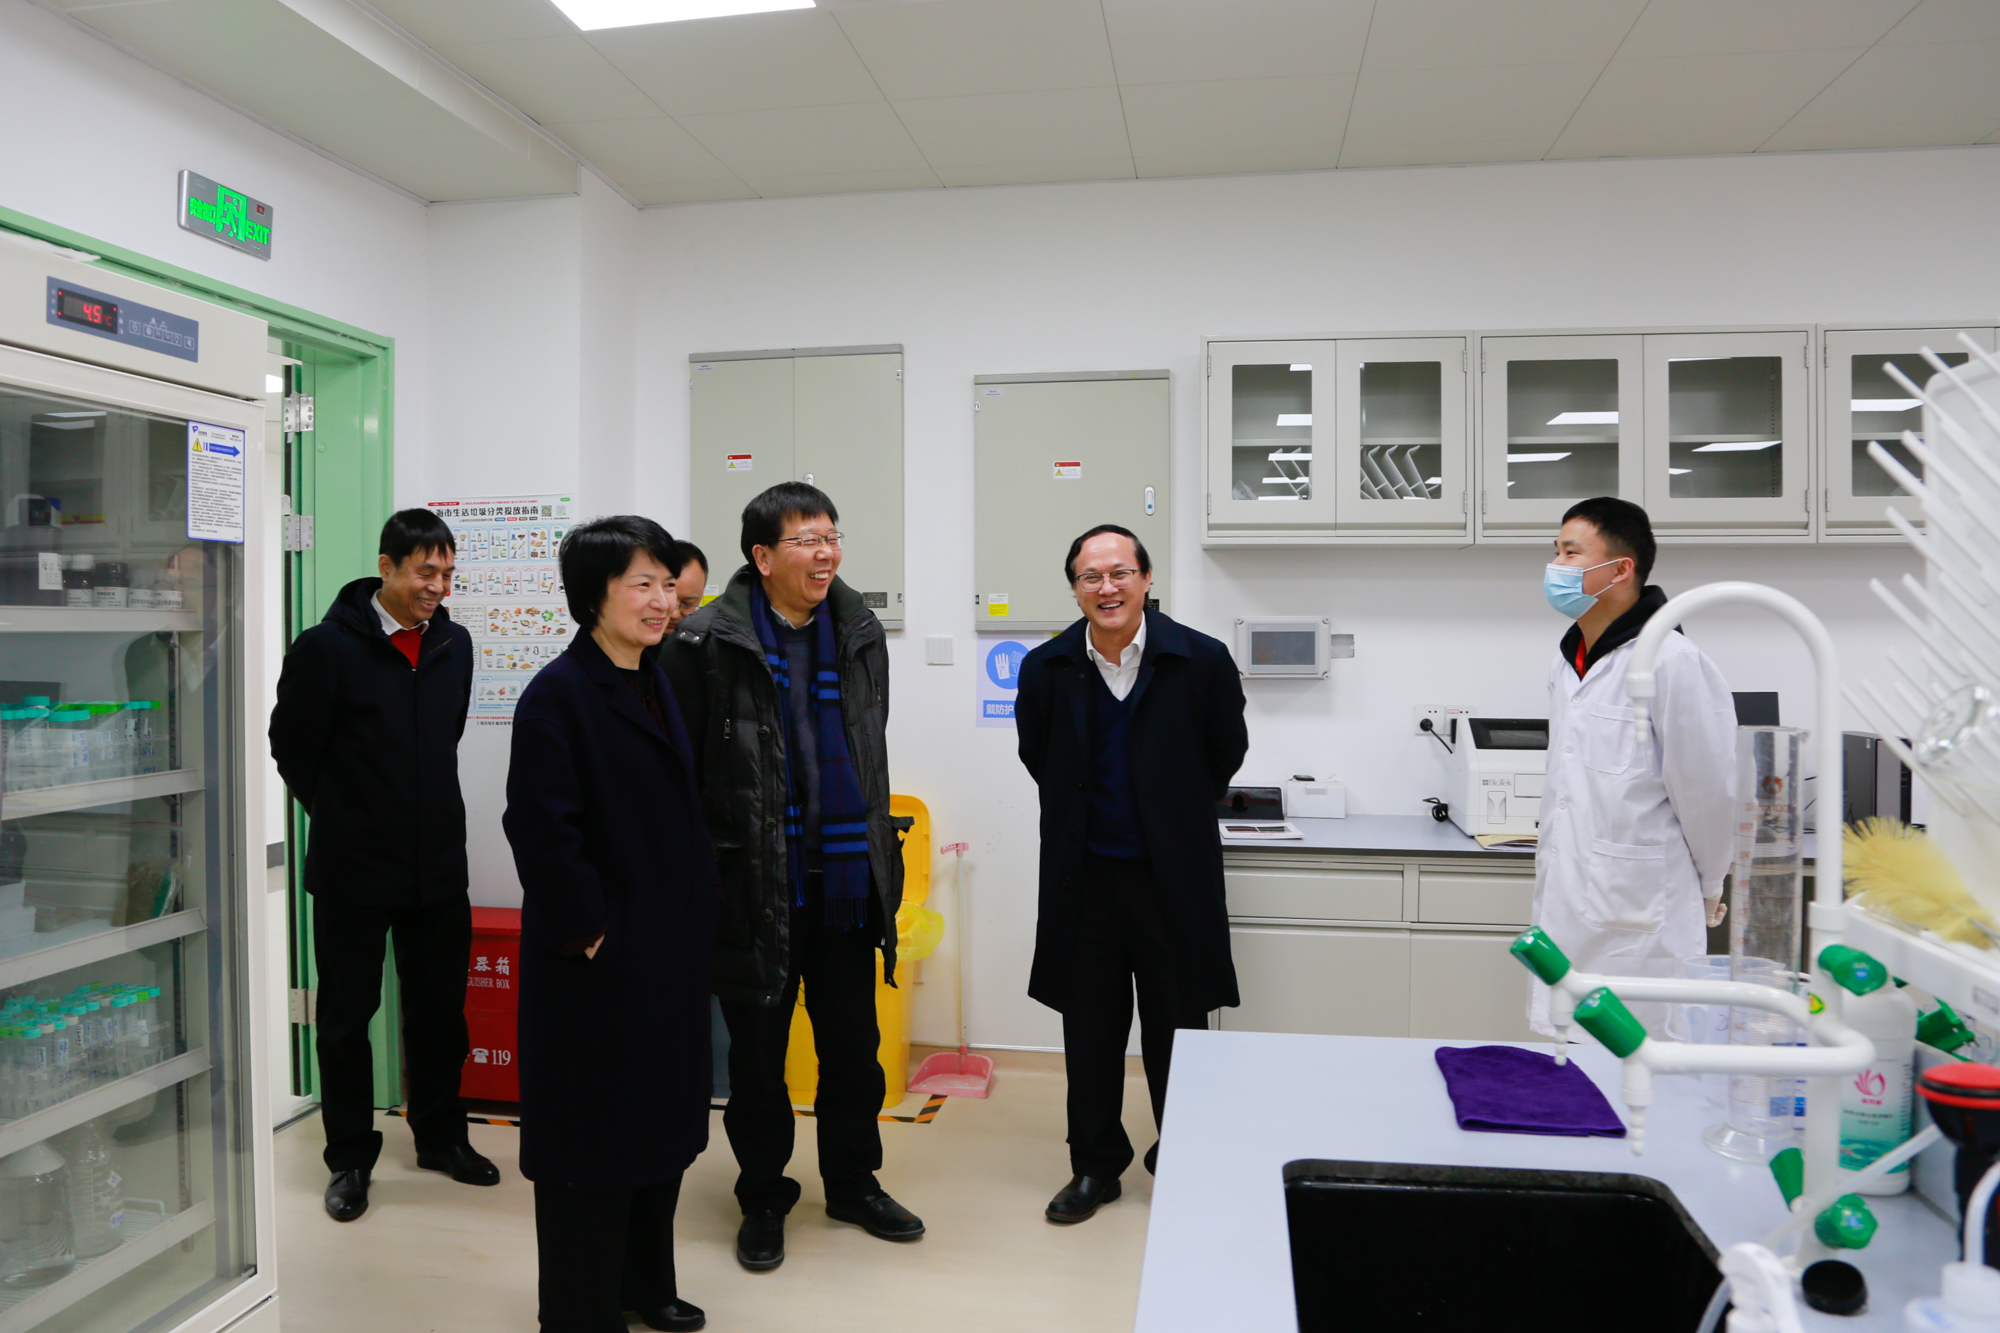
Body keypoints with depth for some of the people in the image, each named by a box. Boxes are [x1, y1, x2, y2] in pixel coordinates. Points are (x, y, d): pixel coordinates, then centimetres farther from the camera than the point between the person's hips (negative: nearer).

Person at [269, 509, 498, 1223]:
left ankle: (440, 1135, 31)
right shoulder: (327, 646, -12)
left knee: (440, 1009, 14)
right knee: (347, 1015, 10)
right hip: (353, 869, -4)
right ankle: (350, 1157, 25)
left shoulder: (454, 644, 4)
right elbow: (291, 748, -2)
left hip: (438, 863, 4)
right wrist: (341, 816, 6)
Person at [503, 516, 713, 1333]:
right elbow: (541, 828, -22)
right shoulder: (559, 693, -15)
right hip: (596, 960, -8)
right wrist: (585, 927, -17)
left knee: (662, 1120, 19)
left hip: (669, 950, 9)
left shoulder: (658, 687, 10)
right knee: (591, 1136, 5)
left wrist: (695, 916, 11)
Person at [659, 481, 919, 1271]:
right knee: (757, 1051, 12)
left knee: (852, 1042, 16)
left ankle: (853, 1182, 36)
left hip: (846, 880, 5)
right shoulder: (708, 642, -12)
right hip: (755, 885, -4)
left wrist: (880, 859, 13)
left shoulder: (859, 633, 5)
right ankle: (763, 1198, 31)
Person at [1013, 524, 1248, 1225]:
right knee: (1090, 1029, 12)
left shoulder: (1201, 660, -10)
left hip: (1172, 876, -2)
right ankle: (1095, 1166, 29)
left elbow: (1225, 752, 7)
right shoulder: (1046, 669, -4)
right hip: (1085, 876, 2)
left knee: (1177, 1029, 9)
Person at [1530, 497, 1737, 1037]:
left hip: (1638, 924, -8)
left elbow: (1710, 791, -9)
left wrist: (1705, 892, 3)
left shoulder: (1673, 662, -15)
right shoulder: (1566, 661, 12)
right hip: (1565, 909, 8)